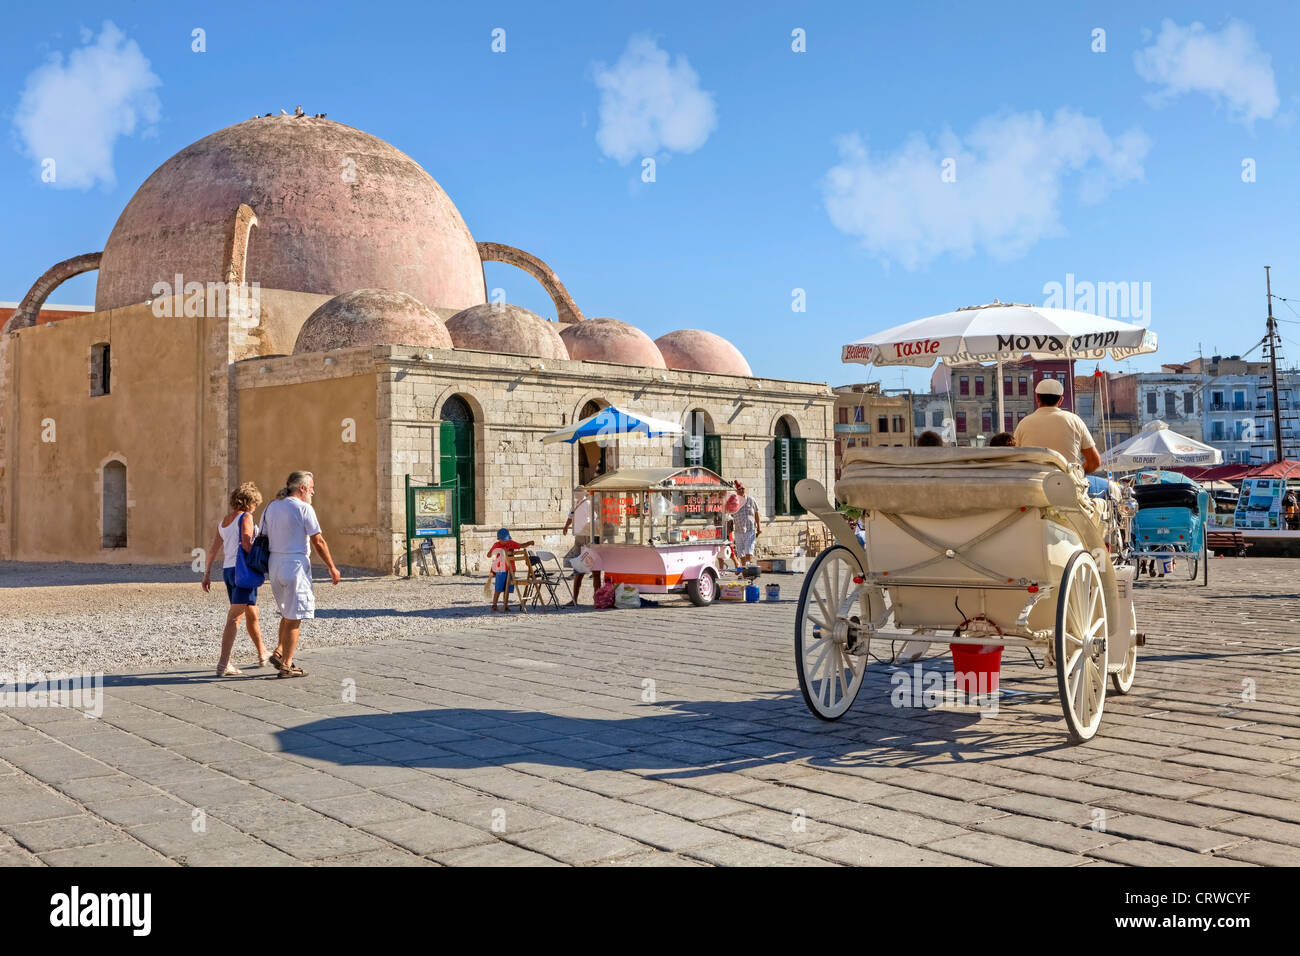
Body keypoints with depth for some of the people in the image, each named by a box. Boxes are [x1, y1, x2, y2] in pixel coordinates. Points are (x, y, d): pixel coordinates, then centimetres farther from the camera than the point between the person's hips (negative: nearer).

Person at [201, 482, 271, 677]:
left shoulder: (223, 522, 15)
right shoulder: (246, 517, -7)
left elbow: (213, 550, 15)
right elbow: (246, 543, -20)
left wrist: (207, 574, 19)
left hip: (227, 571, 8)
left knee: (252, 615, 19)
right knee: (234, 618, -10)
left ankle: (262, 654, 31)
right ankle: (223, 664, -15)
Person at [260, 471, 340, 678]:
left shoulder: (271, 507, 11)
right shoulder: (304, 508, -10)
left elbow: (263, 538, 12)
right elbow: (318, 542, -10)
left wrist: (265, 568, 19)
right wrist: (332, 568, -2)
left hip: (274, 564, 7)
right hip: (295, 564, -7)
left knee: (288, 613, 22)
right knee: (294, 617, -1)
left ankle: (279, 652, 14)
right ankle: (286, 665, 1)